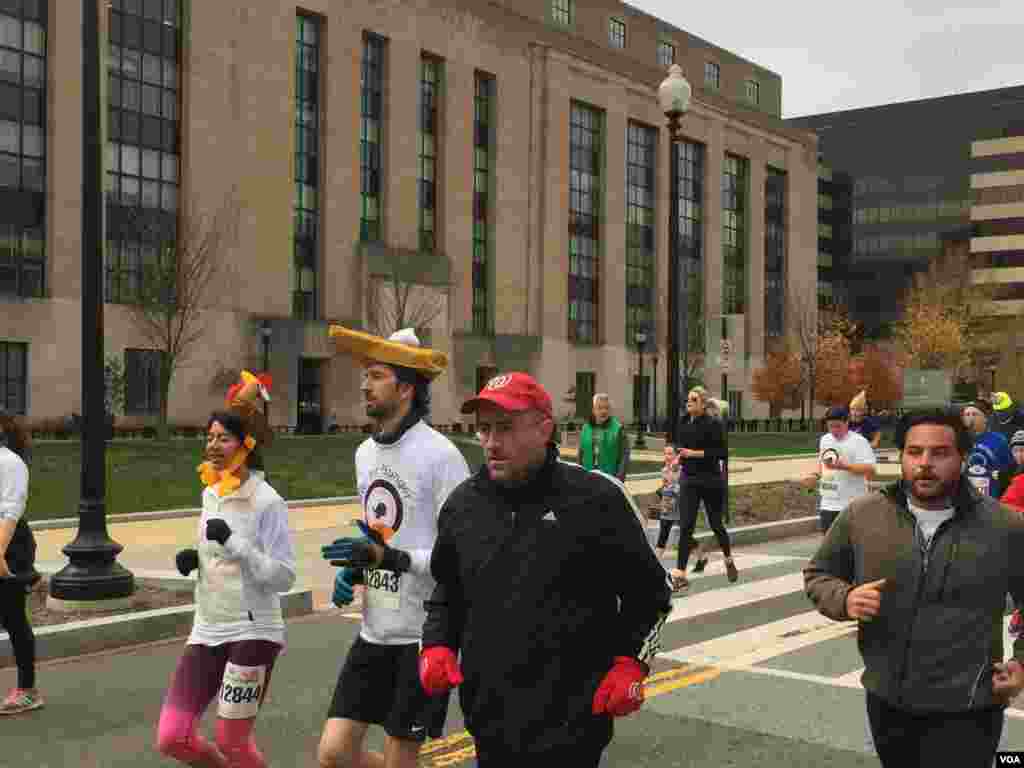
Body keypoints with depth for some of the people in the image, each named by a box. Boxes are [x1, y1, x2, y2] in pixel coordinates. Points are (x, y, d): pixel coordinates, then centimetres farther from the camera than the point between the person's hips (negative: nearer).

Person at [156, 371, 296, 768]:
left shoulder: (266, 501, -13)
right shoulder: (210, 494, 9)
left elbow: (284, 577, -17)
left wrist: (233, 543, -25)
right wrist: (194, 559, 3)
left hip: (253, 633, -7)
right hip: (207, 630, 7)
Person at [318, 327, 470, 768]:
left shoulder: (439, 455, -16)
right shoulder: (365, 453, 9)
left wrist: (388, 558, -26)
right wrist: (352, 570, 3)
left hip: (423, 635, -7)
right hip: (374, 631, 7)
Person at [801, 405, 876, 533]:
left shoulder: (858, 441, -11)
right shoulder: (824, 439, 12)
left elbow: (870, 470, -20)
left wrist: (844, 466, -30)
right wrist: (815, 475, 9)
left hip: (852, 505, -7)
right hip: (828, 503, 7)